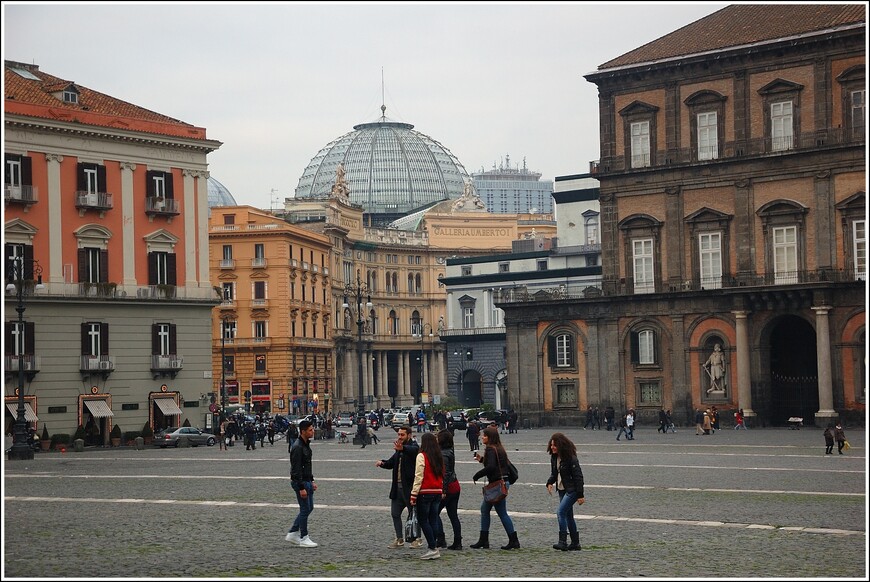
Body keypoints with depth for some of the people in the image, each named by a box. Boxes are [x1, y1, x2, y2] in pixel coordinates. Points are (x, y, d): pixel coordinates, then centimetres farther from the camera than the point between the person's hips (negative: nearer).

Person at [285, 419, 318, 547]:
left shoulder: (306, 445, 11)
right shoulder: (297, 447, -21)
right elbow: (296, 469, -23)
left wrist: (312, 481, 20)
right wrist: (301, 488, -25)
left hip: (307, 481, 10)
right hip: (300, 482, -10)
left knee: (309, 508, 13)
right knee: (305, 509, -4)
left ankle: (292, 534, 19)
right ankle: (303, 539, 5)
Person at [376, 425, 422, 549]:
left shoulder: (413, 446, -11)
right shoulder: (399, 449, 17)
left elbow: (413, 450, -36)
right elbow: (391, 463, 24)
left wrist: (402, 448, -58)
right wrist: (382, 463, 1)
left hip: (409, 487, -8)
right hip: (398, 487, 8)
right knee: (395, 513, 9)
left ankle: (417, 539, 10)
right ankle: (399, 539, 17)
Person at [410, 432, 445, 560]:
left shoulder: (422, 456, -9)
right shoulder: (439, 457, 10)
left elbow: (418, 477, -13)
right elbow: (442, 475, 14)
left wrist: (414, 495, -12)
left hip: (425, 492, -6)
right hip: (437, 492, 6)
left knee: (423, 520, -1)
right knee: (433, 520, 10)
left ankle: (432, 548, -7)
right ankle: (433, 548, 9)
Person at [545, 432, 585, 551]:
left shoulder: (571, 458, -19)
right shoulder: (554, 457, 5)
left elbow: (578, 476, -18)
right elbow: (554, 473, 16)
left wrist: (580, 495, -19)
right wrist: (550, 483, -5)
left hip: (571, 490, -9)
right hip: (562, 490, 9)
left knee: (560, 512, -18)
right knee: (568, 516, 12)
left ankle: (563, 542, -16)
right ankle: (575, 543, 20)